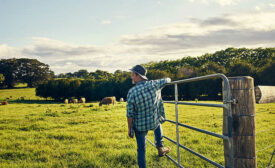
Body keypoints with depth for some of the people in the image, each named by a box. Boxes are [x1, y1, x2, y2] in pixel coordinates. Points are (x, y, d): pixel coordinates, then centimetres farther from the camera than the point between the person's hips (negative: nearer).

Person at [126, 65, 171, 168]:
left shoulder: (132, 92, -21)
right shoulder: (153, 85, -12)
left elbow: (130, 114, -16)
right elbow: (166, 80, 10)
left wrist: (129, 128, -2)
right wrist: (168, 79, 35)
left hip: (140, 125, -3)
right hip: (155, 122, 3)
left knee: (141, 149, 13)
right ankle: (160, 147, 35)